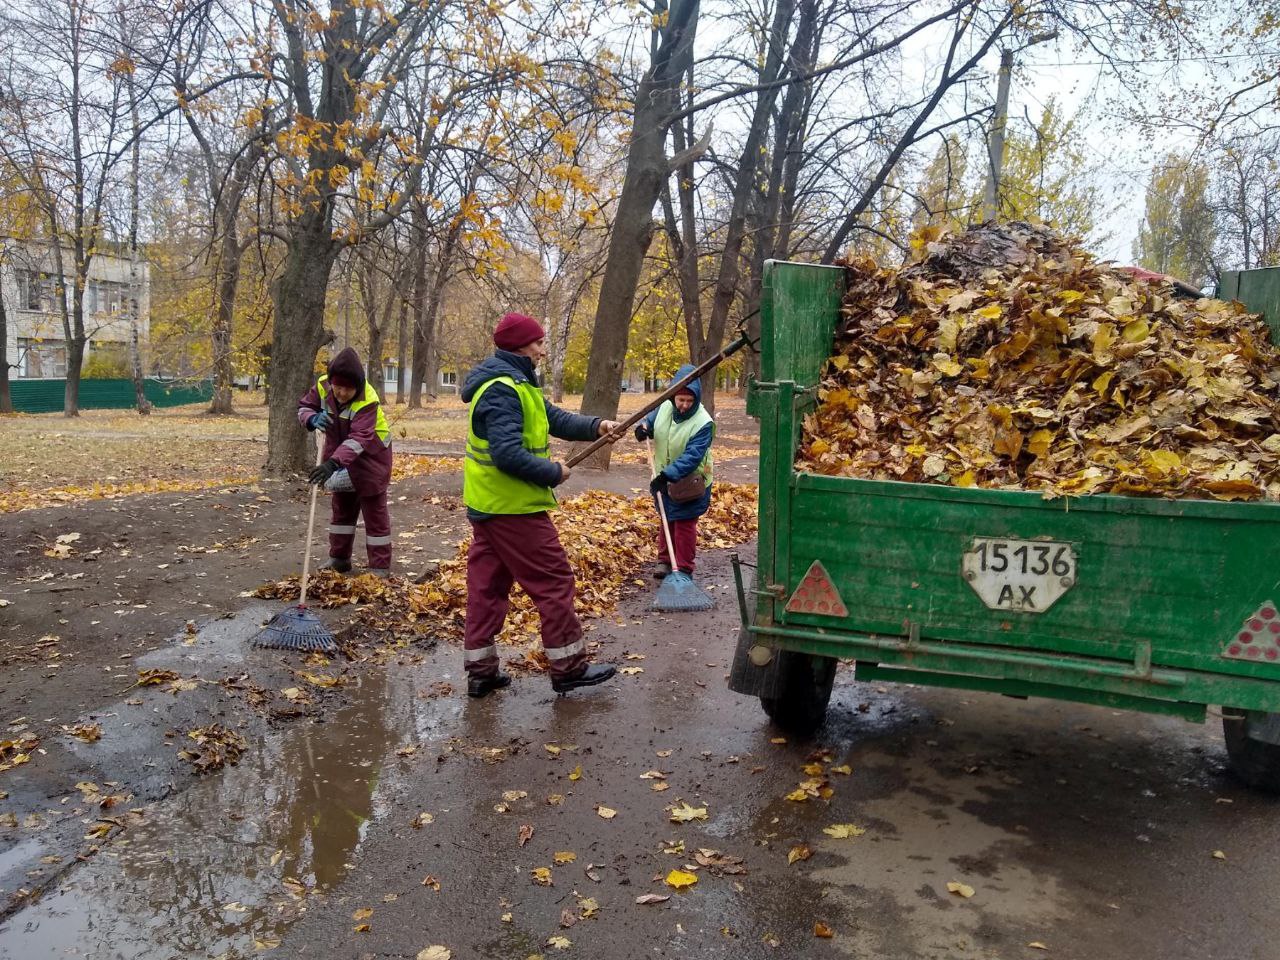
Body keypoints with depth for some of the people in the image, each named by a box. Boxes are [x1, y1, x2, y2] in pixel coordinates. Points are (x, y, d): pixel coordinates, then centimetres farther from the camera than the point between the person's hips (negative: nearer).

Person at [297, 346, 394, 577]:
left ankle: (380, 567, 3)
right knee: (341, 507, 16)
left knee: (374, 511, -2)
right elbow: (304, 407, -1)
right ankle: (339, 558, 29)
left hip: (370, 458, -6)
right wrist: (313, 419, -27)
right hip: (341, 457, 6)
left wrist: (333, 462, -55)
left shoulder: (368, 401, -33)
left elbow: (359, 438, -42)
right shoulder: (322, 386, -15)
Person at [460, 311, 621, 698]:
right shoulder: (501, 390, -20)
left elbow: (554, 418, 13)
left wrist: (595, 426, -2)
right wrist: (553, 473, -17)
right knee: (554, 581, -1)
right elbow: (507, 454, -28)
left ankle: (481, 670, 20)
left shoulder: (516, 383, 14)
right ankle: (569, 667, 9)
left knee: (487, 584, 12)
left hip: (488, 505, 11)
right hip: (512, 507, -11)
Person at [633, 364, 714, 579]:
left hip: (689, 483, -6)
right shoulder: (665, 407, -7)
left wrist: (667, 475, -38)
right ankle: (664, 560, 34)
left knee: (684, 525, 1)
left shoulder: (703, 423, -26)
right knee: (666, 521, 19)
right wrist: (642, 427, -12)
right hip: (664, 480, 6)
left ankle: (684, 569, 13)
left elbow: (691, 457, -31)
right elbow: (650, 419, 12)